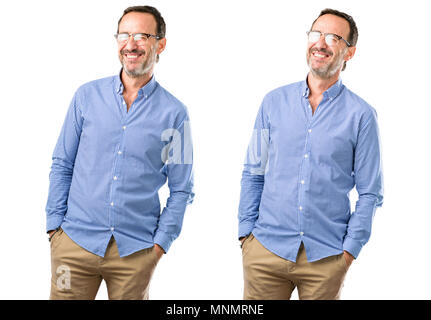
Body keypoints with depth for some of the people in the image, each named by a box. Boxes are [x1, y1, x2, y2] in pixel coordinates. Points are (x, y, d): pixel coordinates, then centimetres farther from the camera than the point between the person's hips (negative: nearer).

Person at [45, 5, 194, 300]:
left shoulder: (174, 113, 0)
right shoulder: (88, 96, 5)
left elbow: (181, 189, 4)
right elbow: (62, 165, 8)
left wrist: (160, 242, -4)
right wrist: (55, 225, 1)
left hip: (135, 251, -1)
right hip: (76, 241, 1)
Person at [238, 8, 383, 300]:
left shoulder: (361, 115, -2)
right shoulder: (274, 102, 5)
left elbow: (370, 193, 1)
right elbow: (253, 174, 9)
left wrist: (349, 249, -6)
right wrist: (246, 232, 2)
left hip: (326, 257, -2)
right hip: (266, 249, 2)